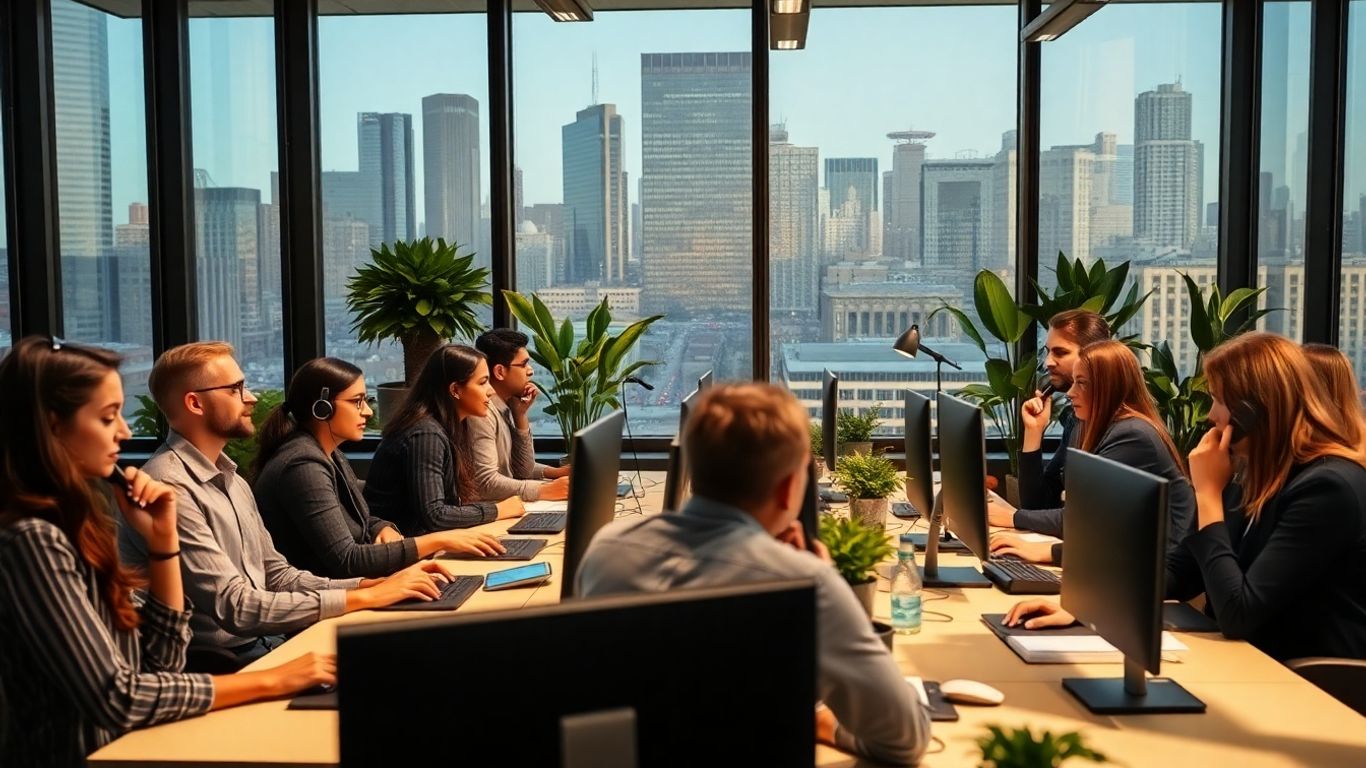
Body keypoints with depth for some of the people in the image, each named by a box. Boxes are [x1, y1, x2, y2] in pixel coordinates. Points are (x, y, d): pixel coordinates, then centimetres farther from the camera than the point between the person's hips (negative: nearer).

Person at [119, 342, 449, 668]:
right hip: (221, 663, -8)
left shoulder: (230, 479, 13)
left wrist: (375, 585, -1)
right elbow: (235, 607, -21)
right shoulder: (171, 488, -17)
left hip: (264, 642, 8)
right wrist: (365, 597, -18)